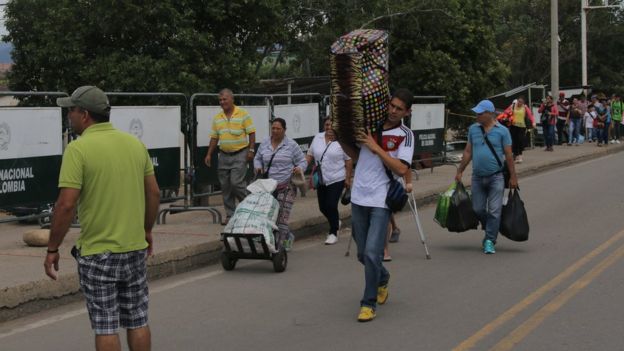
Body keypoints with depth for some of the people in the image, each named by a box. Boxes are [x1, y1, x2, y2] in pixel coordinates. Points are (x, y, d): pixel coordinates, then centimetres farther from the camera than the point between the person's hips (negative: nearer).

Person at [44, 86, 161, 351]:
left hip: (97, 252, -5)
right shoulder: (135, 143, 4)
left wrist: (52, 249, -9)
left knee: (105, 327, 2)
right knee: (138, 322, 14)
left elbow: (66, 205, -18)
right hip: (135, 249, 5)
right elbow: (154, 193, 10)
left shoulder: (78, 149, -14)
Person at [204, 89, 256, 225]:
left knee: (236, 182, -15)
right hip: (224, 155, 5)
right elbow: (214, 137, 15)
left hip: (240, 154, -5)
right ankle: (230, 215, 11)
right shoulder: (217, 118, 11)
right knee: (225, 186, 4)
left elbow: (251, 133, -3)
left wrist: (251, 150, -11)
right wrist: (209, 154, 9)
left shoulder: (243, 114, -3)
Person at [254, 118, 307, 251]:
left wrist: (299, 168, -19)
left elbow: (303, 161, 3)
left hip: (286, 186, -4)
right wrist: (258, 166, -1)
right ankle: (287, 237, 25)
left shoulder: (291, 145, -2)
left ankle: (281, 243, -3)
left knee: (282, 216, -11)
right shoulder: (264, 144, 9)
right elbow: (257, 158, 21)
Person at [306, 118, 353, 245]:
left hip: (337, 179, -5)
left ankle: (333, 233, 5)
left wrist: (348, 179, -9)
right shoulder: (317, 138, 5)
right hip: (321, 180, 5)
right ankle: (336, 222, 39)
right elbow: (310, 155, 9)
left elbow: (349, 161, -7)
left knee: (331, 205, -10)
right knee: (323, 207, 11)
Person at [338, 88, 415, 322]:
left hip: (381, 200, -5)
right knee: (363, 254, 14)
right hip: (359, 198, 5)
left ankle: (369, 303, -1)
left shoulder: (405, 135, -4)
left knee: (372, 253, -14)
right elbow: (356, 155, 22)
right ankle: (382, 279, 43)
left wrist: (376, 147, -16)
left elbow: (401, 169, -16)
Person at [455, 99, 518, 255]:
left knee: (494, 211, -5)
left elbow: (508, 154, -1)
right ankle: (491, 230, 31)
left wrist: (513, 176, -2)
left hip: (496, 177, -4)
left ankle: (490, 241, 1)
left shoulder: (502, 131, -4)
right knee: (478, 209, 7)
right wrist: (460, 171, 10)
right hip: (477, 177, 4)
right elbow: (468, 152, 13)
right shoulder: (473, 129, 7)